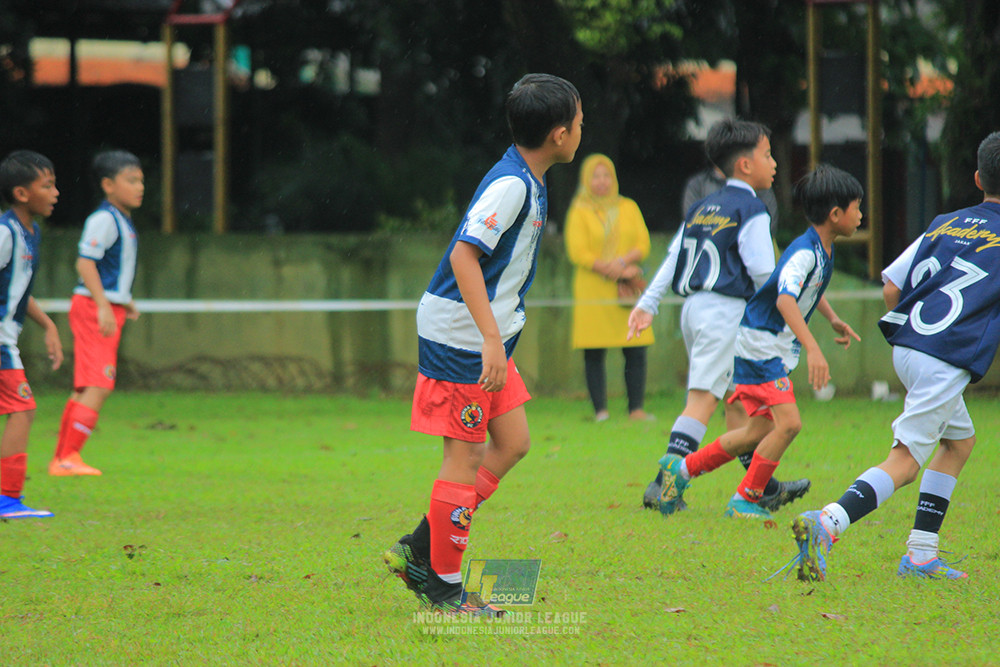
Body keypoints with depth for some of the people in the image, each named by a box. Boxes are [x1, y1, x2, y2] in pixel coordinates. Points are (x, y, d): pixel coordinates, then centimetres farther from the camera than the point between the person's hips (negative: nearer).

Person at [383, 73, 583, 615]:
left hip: (487, 336, 10)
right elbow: (463, 255, -27)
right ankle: (443, 584, 6)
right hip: (460, 333, -10)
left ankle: (418, 550, 15)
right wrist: (492, 339, -30)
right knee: (466, 454, -3)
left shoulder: (528, 182, 11)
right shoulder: (510, 185, -20)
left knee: (512, 443, 11)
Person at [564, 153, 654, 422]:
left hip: (628, 289, 2)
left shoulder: (628, 208, 13)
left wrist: (623, 261, -13)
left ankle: (636, 408, -2)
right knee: (594, 354, -5)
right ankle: (600, 410, -1)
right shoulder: (580, 212, 4)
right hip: (592, 288, -2)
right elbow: (578, 252, -5)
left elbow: (643, 244, 7)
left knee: (636, 351, -6)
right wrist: (611, 269, -13)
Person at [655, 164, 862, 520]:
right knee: (788, 423, -17)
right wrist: (812, 348, -47)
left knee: (760, 431, 12)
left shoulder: (824, 250, 7)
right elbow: (785, 299, -40)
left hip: (775, 351, 10)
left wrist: (833, 319, 24)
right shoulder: (803, 252, -23)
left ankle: (683, 468, 24)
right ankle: (744, 500, -4)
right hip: (760, 347, -10)